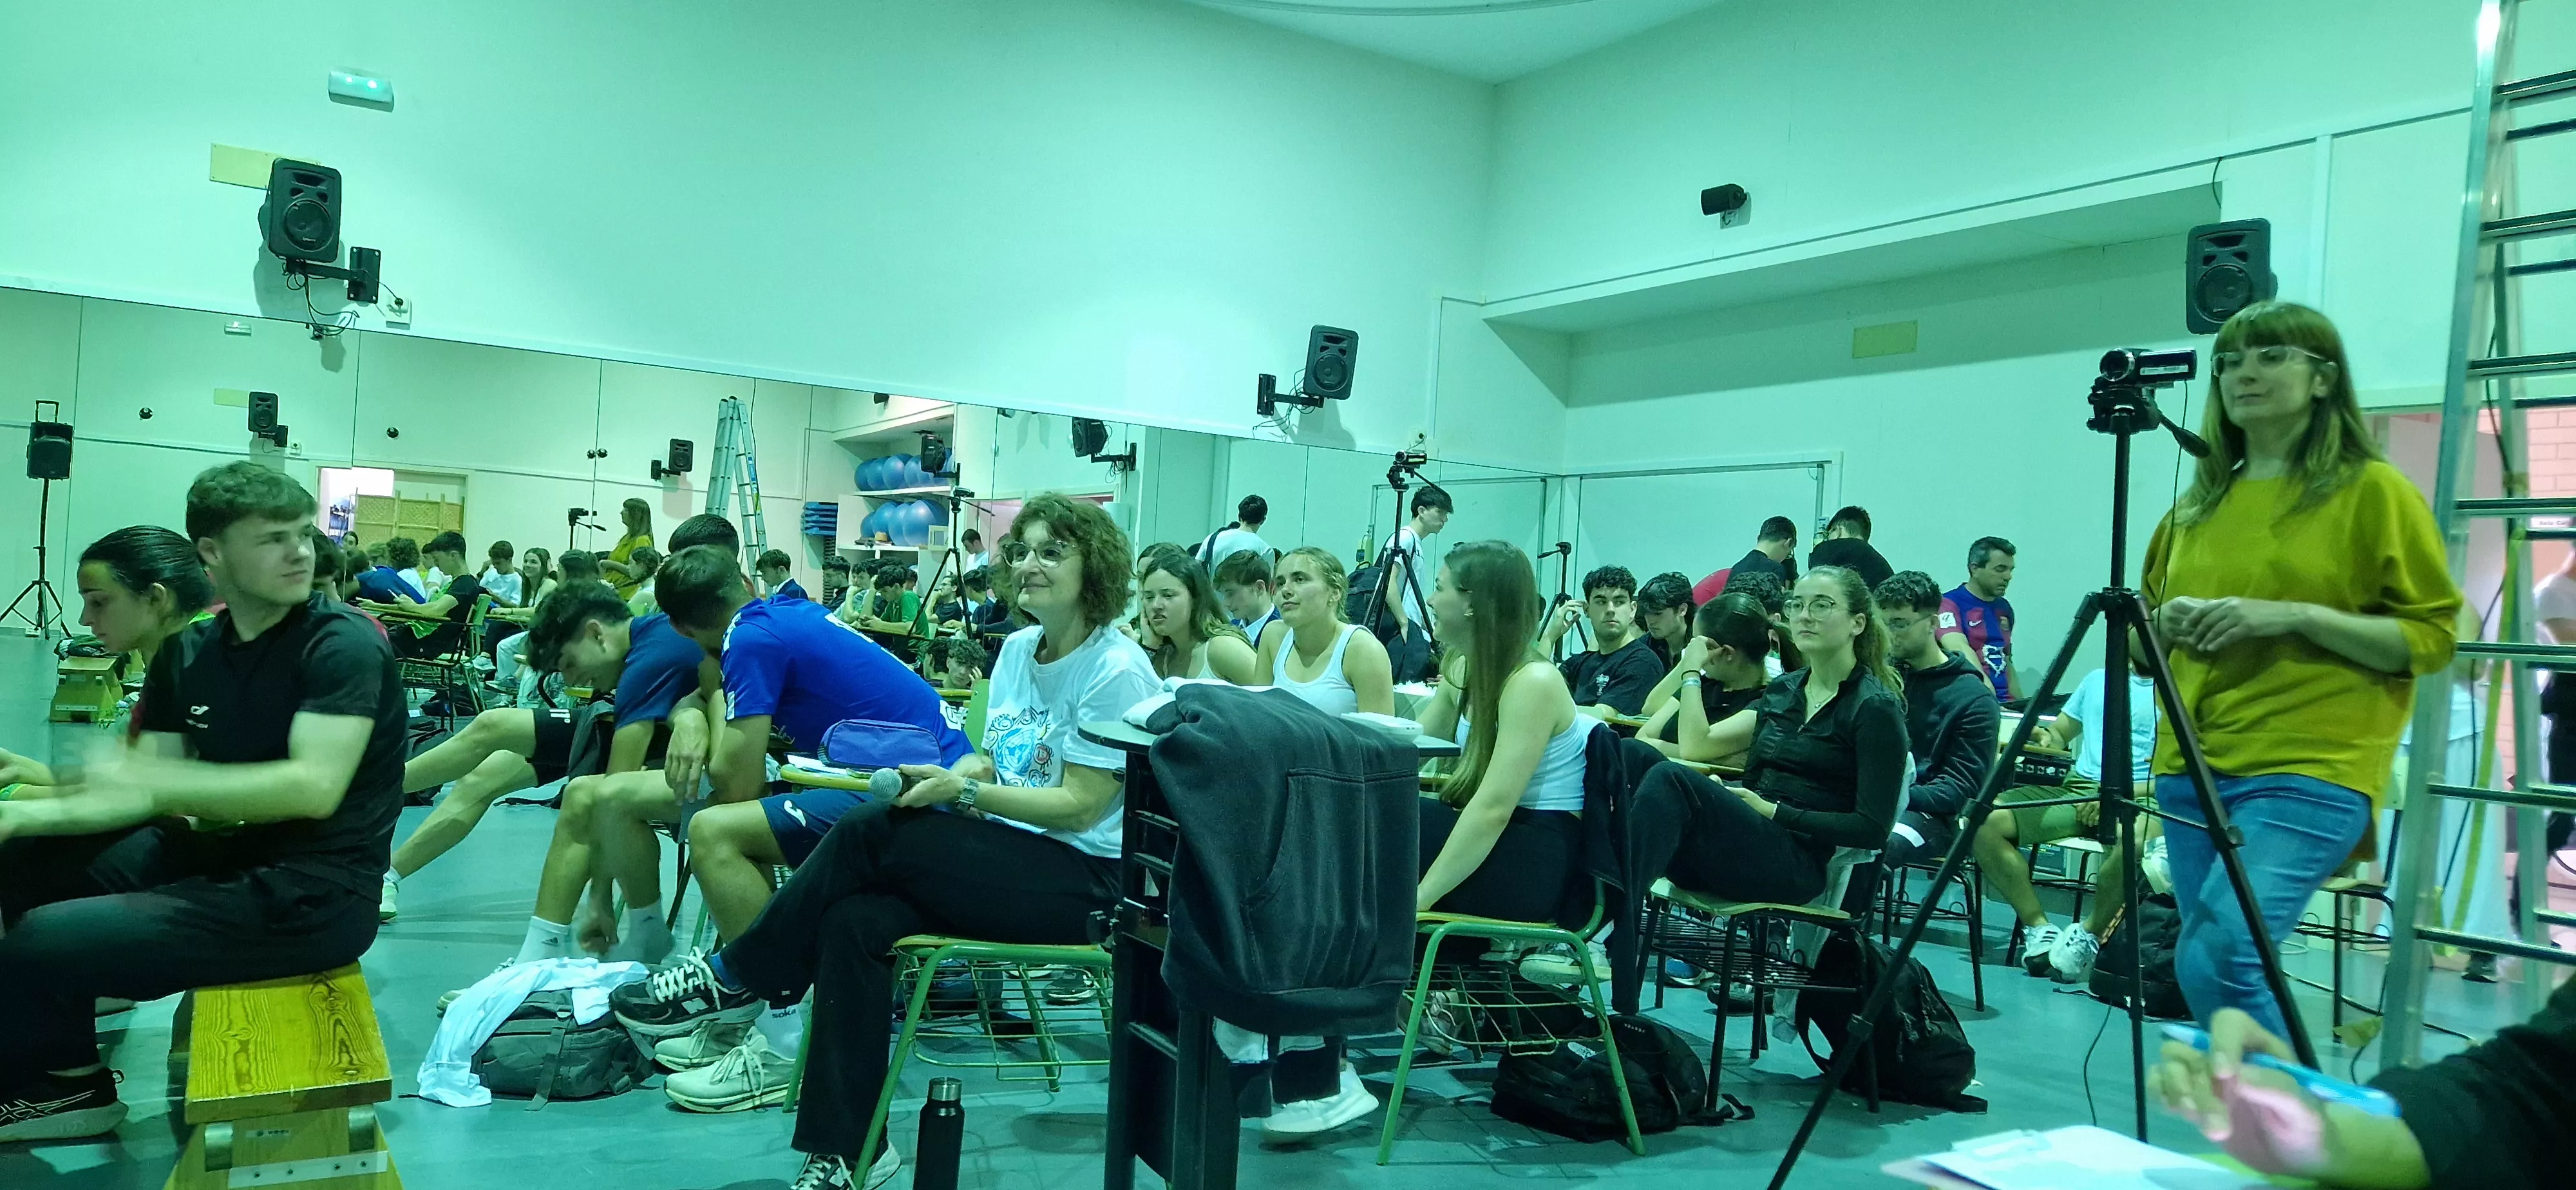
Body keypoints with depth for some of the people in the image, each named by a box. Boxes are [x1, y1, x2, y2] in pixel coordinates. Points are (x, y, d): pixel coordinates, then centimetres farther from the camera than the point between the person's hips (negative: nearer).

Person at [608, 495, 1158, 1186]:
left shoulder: (1116, 670, -13)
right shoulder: (1018, 648, 12)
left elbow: (1080, 805, -16)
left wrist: (962, 789, -21)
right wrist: (939, 776, -6)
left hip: (1087, 877, -7)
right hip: (1006, 852, 7)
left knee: (870, 837, -24)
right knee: (854, 918, -20)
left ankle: (732, 980, -4)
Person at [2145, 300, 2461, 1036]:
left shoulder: (2373, 490, 0)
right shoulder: (2197, 501, 15)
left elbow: (2432, 637, -5)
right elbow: (2143, 643, 22)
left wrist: (2295, 615, -15)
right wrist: (2167, 622, 0)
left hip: (2313, 771, -6)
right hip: (2192, 769, 6)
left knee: (2215, 960, -19)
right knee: (2212, 965, 8)